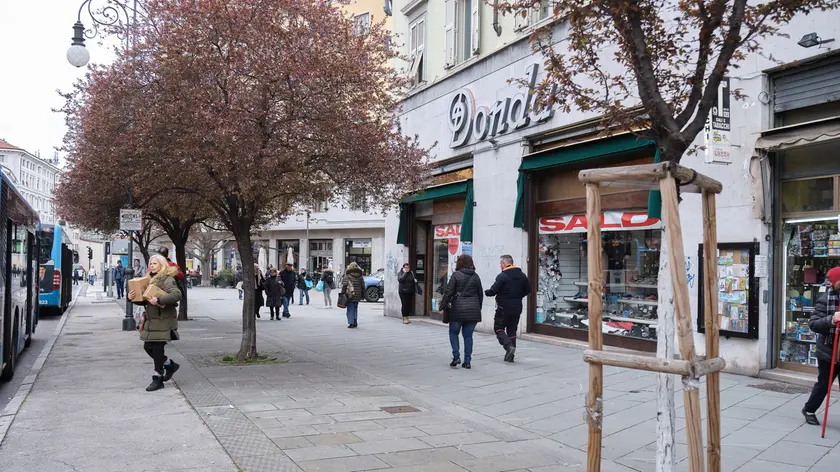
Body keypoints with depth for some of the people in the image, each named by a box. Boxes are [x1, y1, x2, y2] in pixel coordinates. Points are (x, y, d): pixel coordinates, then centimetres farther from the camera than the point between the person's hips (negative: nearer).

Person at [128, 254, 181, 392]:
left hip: (163, 320, -9)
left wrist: (159, 300, -33)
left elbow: (177, 294, -27)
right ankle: (170, 364, 29)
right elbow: (144, 300, 19)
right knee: (148, 347, 10)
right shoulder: (150, 280, 16)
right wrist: (132, 298, -1)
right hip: (151, 319, 9)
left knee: (158, 348, -5)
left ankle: (157, 379, 5)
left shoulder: (167, 280, -11)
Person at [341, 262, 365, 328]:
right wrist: (363, 295, 17)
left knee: (350, 309, 1)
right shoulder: (360, 276, 8)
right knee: (355, 308, 18)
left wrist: (342, 292, -6)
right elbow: (363, 286, 10)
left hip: (350, 295, -4)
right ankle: (355, 322, 15)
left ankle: (351, 323, -5)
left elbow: (344, 285, -12)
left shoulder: (347, 276, -5)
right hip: (357, 296, 4)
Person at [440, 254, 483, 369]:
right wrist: (478, 308, 21)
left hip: (458, 309, -4)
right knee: (468, 335, 9)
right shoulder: (476, 276, 8)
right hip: (473, 311, 4)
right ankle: (467, 361, 7)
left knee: (453, 332, 12)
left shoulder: (456, 275, -5)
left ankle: (456, 356, -1)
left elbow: (448, 292, -8)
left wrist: (443, 306, -3)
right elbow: (480, 294, 12)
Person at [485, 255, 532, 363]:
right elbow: (528, 290, 13)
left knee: (498, 328, 7)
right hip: (517, 308, 6)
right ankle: (510, 356, 14)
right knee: (512, 330, 14)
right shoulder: (522, 275, 6)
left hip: (504, 307, -6)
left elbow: (493, 291, -15)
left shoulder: (502, 276, -15)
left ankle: (509, 346, -15)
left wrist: (485, 292, 5)